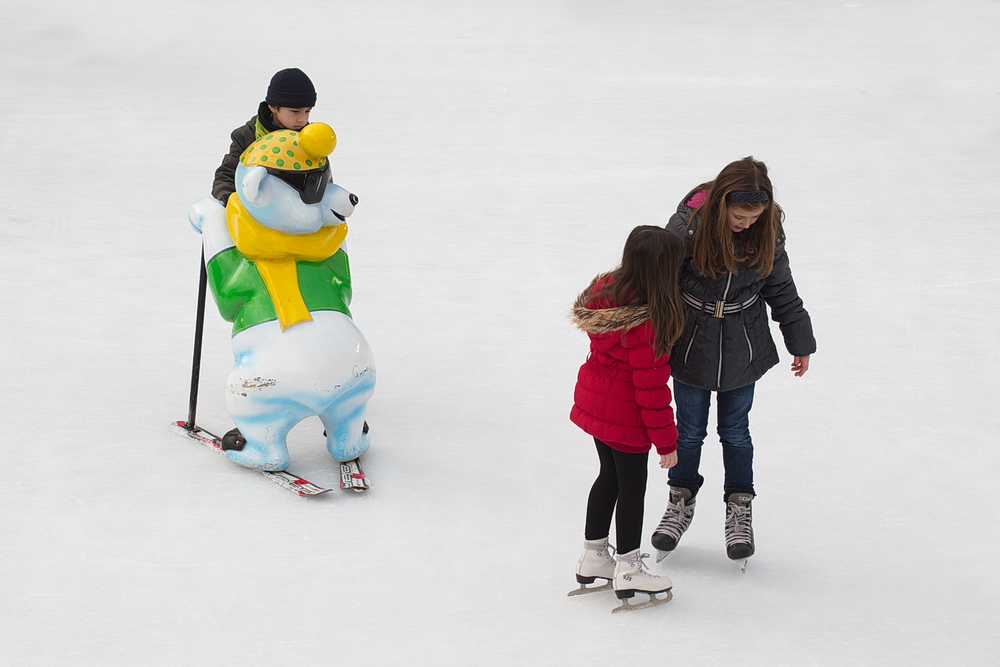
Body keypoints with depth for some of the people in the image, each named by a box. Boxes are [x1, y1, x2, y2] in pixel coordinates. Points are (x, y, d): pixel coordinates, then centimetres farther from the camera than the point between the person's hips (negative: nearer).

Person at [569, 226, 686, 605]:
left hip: (593, 400, 8)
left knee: (610, 475, 24)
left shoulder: (604, 290, -7)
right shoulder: (645, 323, -30)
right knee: (632, 487, 9)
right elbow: (651, 387, -23)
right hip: (625, 416, -8)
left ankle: (593, 557, 36)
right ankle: (628, 570, 22)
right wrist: (666, 441, -14)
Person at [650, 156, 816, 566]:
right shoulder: (688, 224, -23)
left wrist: (799, 341, 10)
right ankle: (681, 501, 34)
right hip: (691, 345, -1)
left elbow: (780, 287, 2)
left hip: (741, 349, 1)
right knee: (689, 429, 13)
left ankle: (739, 509, 29)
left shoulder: (767, 230, -13)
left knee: (735, 431, 13)